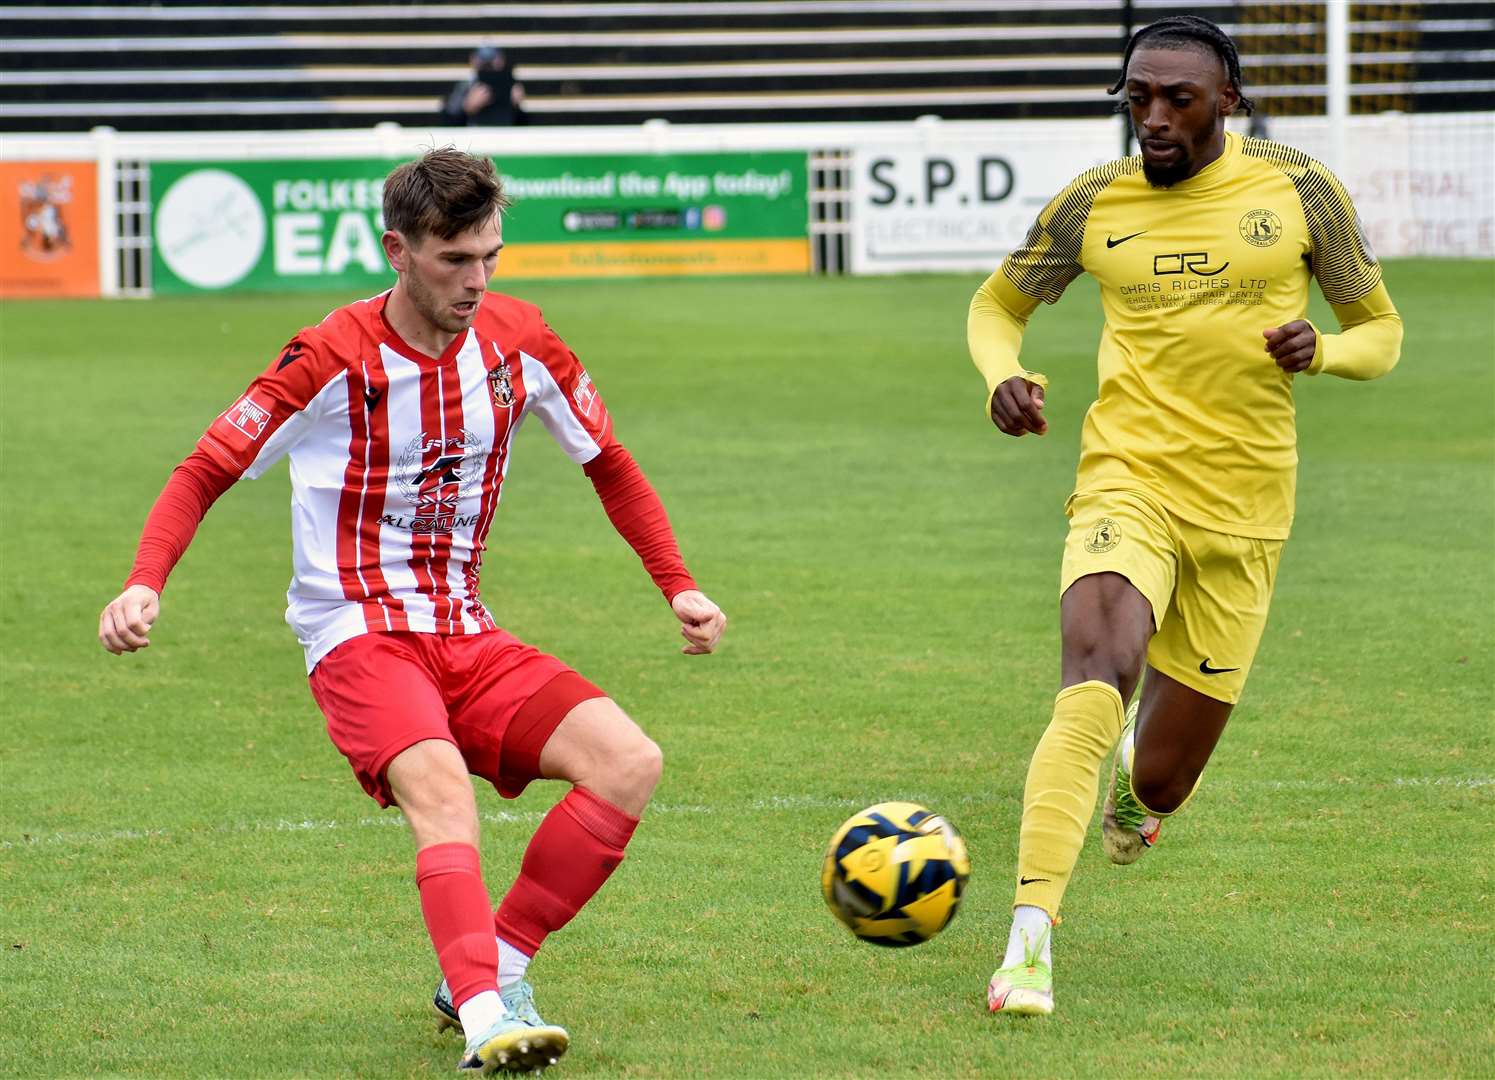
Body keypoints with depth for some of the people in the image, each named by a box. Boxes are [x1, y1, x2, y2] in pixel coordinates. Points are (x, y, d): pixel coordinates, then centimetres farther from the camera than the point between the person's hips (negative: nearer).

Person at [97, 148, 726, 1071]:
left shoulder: (517, 340, 2)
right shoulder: (335, 360, -11)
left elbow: (610, 464, 17)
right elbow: (207, 472, -6)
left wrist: (681, 587, 7)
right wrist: (146, 586, -22)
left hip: (468, 637, 5)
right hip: (358, 638, -5)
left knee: (630, 762, -16)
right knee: (442, 789, -34)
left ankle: (496, 967, -5)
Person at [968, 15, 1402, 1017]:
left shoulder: (1298, 188, 1)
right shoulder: (1093, 204, 2)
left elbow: (1381, 332, 10)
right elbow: (998, 303, 18)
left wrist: (1319, 350, -13)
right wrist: (1002, 373, -5)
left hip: (1243, 514, 1)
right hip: (1129, 483, -1)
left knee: (1159, 784, 5)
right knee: (1096, 673, -31)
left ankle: (1141, 774, 46)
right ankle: (1030, 940, -33)